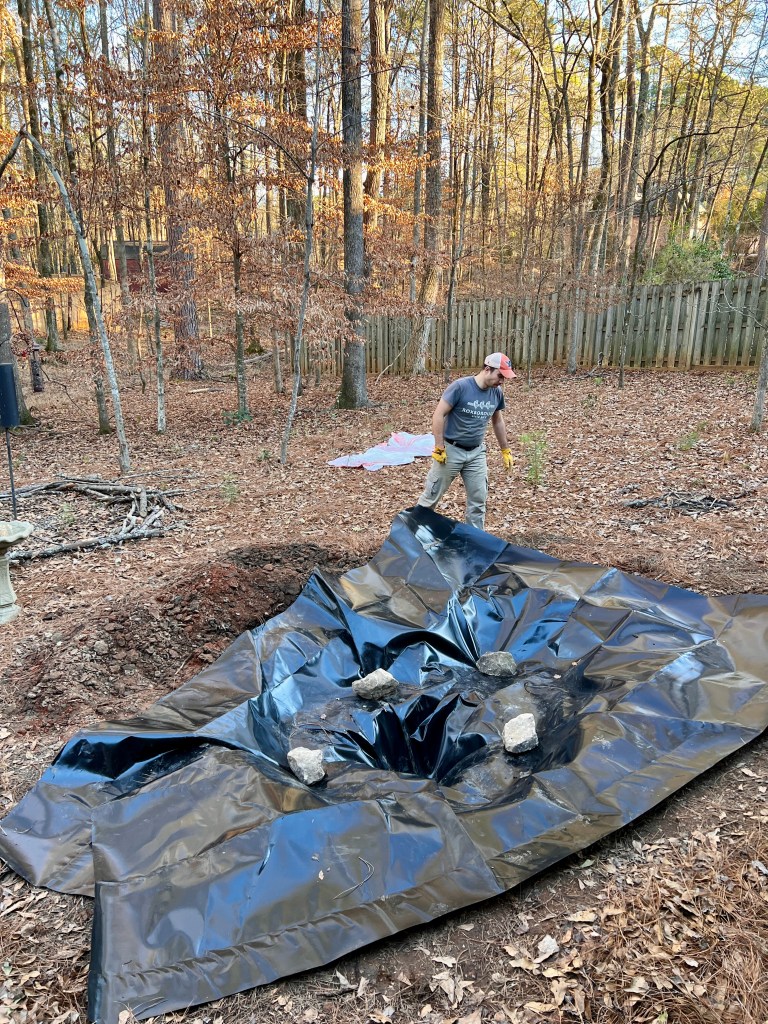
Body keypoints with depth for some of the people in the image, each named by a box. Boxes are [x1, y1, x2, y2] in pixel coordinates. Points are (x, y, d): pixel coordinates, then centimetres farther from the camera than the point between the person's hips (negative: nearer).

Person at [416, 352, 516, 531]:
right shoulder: (460, 387, -19)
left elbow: (498, 422, 15)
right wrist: (439, 448, -18)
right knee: (431, 495, 6)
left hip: (476, 453, 5)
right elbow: (438, 414, -17)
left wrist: (505, 450, 18)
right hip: (451, 450, -5)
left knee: (478, 499, 7)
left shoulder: (497, 393, 0)